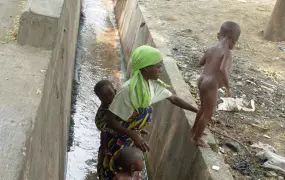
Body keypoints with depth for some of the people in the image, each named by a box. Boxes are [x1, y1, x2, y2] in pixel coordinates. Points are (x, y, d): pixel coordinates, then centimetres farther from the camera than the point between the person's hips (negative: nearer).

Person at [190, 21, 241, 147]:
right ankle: (197, 138, 20)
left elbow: (201, 63, 19)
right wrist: (228, 87, -22)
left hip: (202, 81, 9)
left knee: (203, 108, 28)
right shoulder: (226, 52, -17)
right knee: (208, 113, 8)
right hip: (211, 85, -9)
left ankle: (194, 129, 45)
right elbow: (222, 70, -32)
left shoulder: (211, 49, 6)